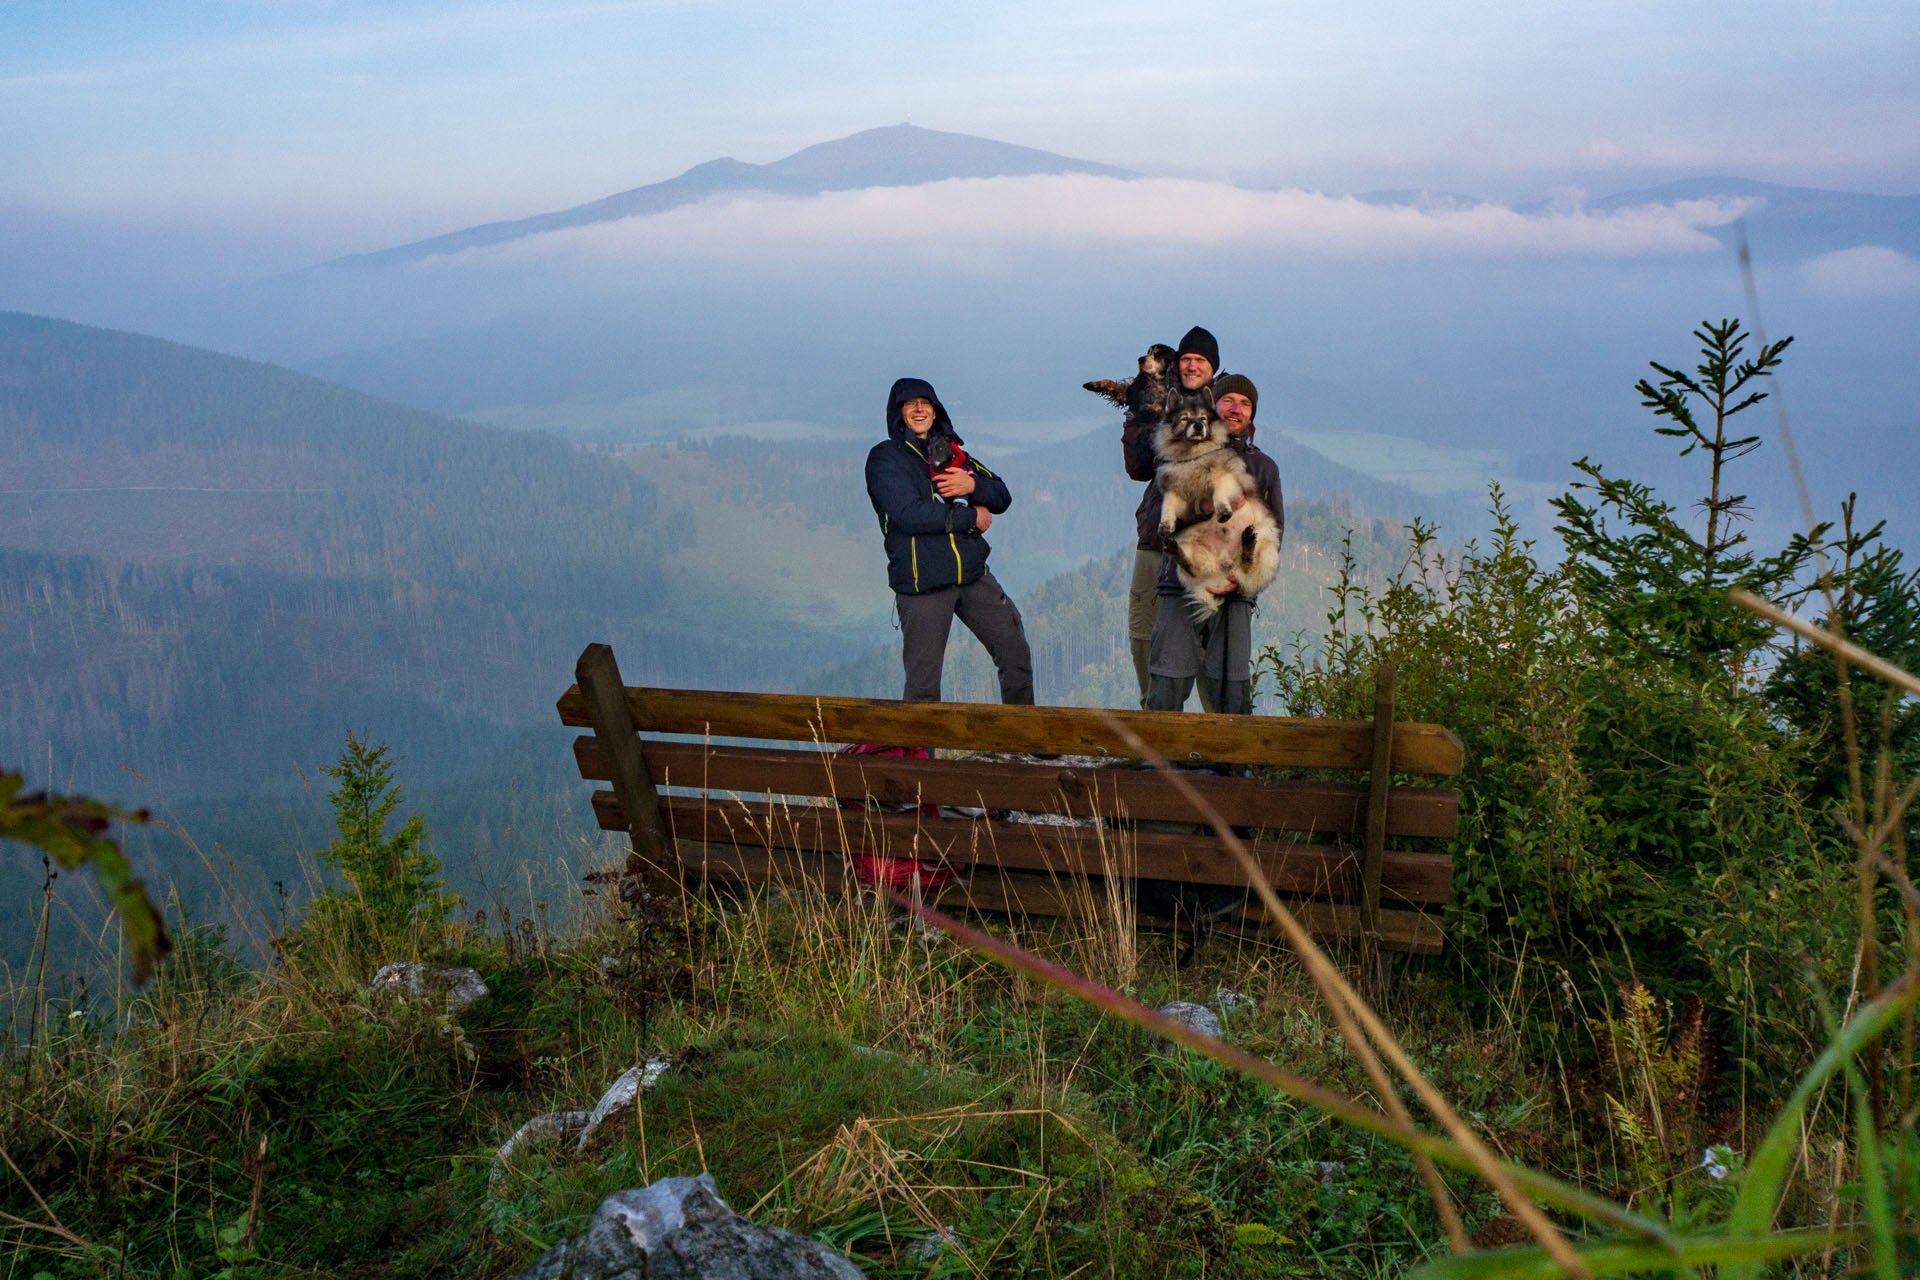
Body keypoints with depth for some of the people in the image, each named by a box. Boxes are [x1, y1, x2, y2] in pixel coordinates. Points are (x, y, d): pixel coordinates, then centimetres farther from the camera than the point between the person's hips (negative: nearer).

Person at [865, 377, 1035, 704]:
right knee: (923, 685, -4)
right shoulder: (884, 458, -1)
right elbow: (909, 514, -16)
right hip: (922, 583, -5)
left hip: (973, 575, 5)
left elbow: (1002, 497, 13)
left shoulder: (949, 451, 16)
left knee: (1016, 653, 8)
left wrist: (972, 485, -9)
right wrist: (972, 518, -8)